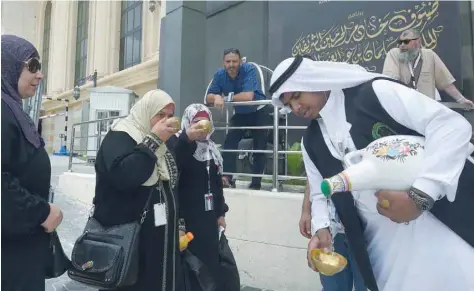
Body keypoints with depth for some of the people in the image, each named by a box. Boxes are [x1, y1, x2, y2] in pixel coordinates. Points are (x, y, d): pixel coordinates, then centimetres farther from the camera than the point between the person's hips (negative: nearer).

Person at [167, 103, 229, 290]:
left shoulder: (212, 148, 13)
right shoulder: (176, 143, -4)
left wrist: (220, 212, 15)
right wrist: (187, 139, -31)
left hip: (208, 216, 6)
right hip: (185, 216, -6)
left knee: (211, 262, 12)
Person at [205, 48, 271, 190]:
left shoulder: (249, 69, -26)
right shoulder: (219, 74, -12)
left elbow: (248, 96, -38)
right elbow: (208, 98, -14)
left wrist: (225, 97, -27)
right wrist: (216, 97, -38)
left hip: (258, 113, -4)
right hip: (240, 114, 4)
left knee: (259, 147, 0)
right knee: (229, 143, -8)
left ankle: (256, 182, 9)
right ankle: (226, 178, -5)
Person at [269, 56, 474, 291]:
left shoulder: (375, 92, -9)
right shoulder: (311, 142, 8)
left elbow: (452, 124, -15)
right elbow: (321, 193, 14)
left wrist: (420, 195, -23)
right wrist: (321, 230, -7)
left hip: (445, 222, -4)